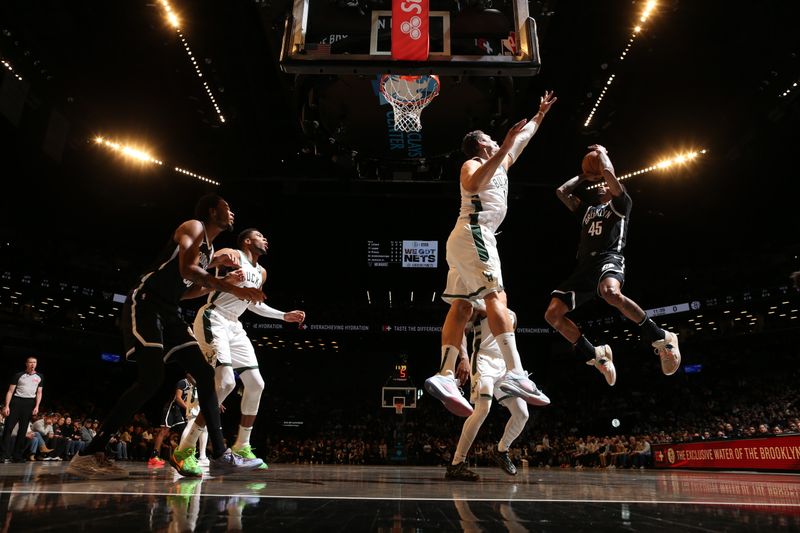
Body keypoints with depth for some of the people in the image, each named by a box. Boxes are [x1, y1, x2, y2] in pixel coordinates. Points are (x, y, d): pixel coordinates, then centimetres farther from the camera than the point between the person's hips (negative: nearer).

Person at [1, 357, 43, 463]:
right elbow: (10, 391, 2)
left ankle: (17, 456, 7)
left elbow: (39, 393, 10)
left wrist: (37, 406, -2)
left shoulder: (39, 377, 11)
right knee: (8, 428, -9)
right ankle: (5, 455, -8)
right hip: (16, 401, -2)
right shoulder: (18, 375, 4)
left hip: (30, 403, 2)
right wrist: (7, 406, -7)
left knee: (23, 430, 3)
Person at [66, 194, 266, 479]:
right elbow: (188, 270, -27)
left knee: (205, 374, 0)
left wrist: (222, 282, 15)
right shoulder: (194, 227, -8)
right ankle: (87, 455, -11)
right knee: (151, 379, -22)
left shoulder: (209, 248, 19)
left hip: (168, 312, 10)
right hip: (144, 304, -10)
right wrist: (233, 289, -32)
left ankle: (220, 456, 2)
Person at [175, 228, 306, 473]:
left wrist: (284, 315, 24)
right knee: (226, 382, -23)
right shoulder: (231, 256, -8)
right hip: (212, 320, -9)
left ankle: (241, 446, 15)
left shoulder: (261, 273, 16)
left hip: (233, 325, 9)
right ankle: (186, 448, -13)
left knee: (256, 384, 3)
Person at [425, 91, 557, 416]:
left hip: (464, 241, 10)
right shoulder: (472, 164, 5)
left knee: (462, 306, -3)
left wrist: (540, 114, 52)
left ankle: (445, 375, -13)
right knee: (496, 296, -21)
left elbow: (522, 138, 45)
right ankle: (514, 373, -32)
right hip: (473, 233, -10)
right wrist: (502, 150, -22)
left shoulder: (499, 164, 30)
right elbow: (472, 186, -21)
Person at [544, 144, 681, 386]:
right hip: (584, 265, 7)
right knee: (552, 314, -8)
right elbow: (561, 191, 31)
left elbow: (608, 172, 0)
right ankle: (596, 355, 5)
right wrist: (584, 177, 38)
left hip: (609, 259, -6)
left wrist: (602, 153, 18)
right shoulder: (587, 209, 33)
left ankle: (662, 339, -25)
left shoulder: (620, 203, 15)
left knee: (611, 293, -42)